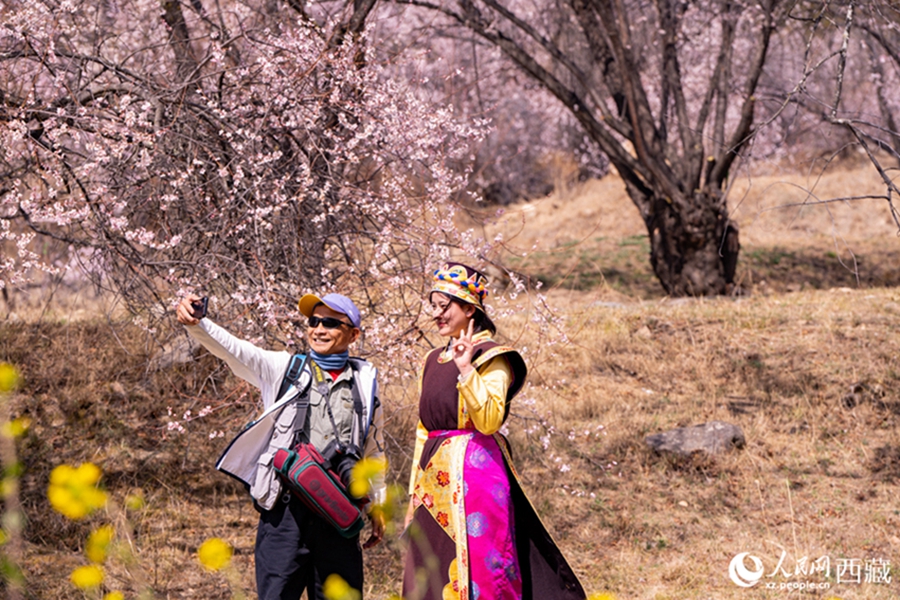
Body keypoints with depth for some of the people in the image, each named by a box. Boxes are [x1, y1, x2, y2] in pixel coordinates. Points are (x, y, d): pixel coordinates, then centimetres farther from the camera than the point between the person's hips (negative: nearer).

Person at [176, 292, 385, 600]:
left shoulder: (364, 380, 11)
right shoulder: (284, 369, 5)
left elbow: (373, 447, 20)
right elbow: (233, 349, -11)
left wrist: (376, 505, 23)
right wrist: (196, 323, -30)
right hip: (286, 508, -2)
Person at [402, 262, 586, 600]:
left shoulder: (492, 358, -6)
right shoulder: (433, 361, 16)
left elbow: (489, 420, -19)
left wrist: (466, 369, -23)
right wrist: (415, 493, 16)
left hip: (474, 474, -7)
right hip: (435, 477, 8)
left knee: (479, 570, -9)